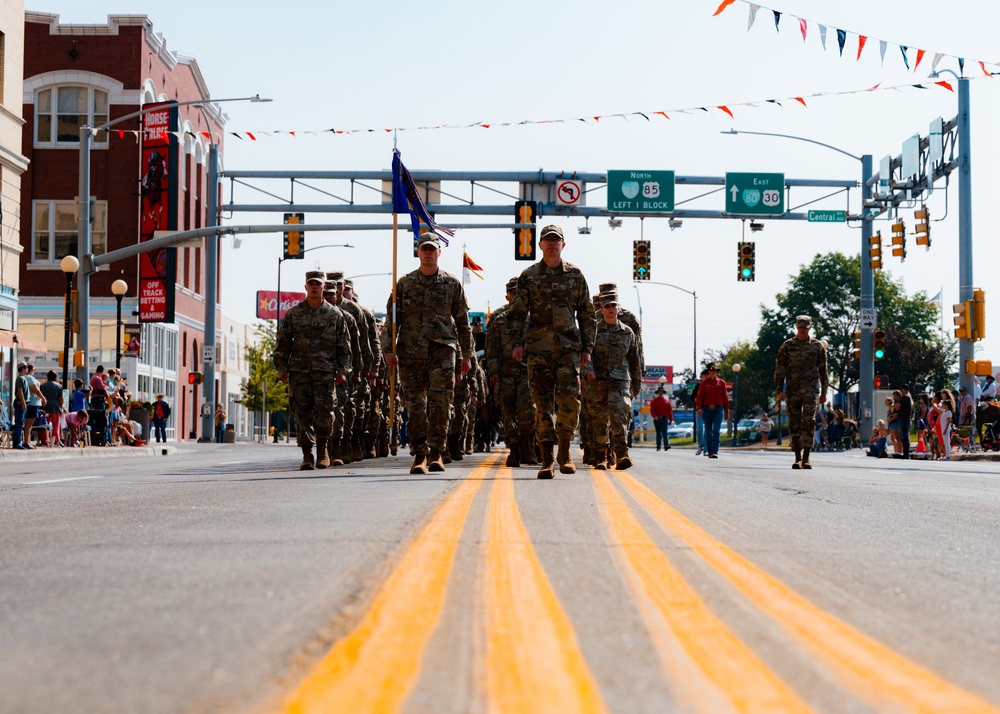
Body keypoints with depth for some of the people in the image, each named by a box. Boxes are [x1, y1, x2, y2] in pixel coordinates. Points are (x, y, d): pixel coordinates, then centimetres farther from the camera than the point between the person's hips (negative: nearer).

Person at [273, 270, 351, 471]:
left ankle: (323, 448, 10)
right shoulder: (293, 314, 8)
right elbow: (282, 342, 9)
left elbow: (343, 345, 10)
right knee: (302, 413, -1)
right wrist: (281, 367, 1)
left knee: (324, 410, -10)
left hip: (325, 371, -1)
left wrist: (342, 370, 4)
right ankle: (307, 455, 4)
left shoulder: (334, 315, 8)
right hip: (298, 371, 1)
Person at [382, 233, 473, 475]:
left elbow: (463, 322, 12)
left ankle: (436, 452, 1)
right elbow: (391, 318, 9)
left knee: (440, 402, -10)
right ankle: (419, 455, 8)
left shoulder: (452, 284, 7)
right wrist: (389, 350, 0)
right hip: (411, 352, 1)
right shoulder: (404, 283, 8)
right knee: (415, 405, 1)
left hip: (442, 349, -1)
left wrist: (466, 355, 11)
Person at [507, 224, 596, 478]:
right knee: (543, 402, -1)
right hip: (538, 348, 0)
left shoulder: (575, 275, 9)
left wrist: (587, 348, 7)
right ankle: (547, 459, 2)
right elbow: (517, 313, 10)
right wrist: (517, 342, -3)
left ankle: (565, 451, 3)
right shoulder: (528, 276, 8)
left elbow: (587, 314, 12)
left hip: (569, 347, 0)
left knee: (569, 397, -13)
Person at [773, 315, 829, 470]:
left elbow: (823, 370, 13)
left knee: (808, 421, -13)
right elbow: (780, 369, 5)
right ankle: (798, 458, 10)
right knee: (794, 424, 3)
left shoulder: (818, 346, 7)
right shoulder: (787, 346, 6)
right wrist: (780, 390, -2)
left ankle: (806, 458, -12)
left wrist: (824, 392, 12)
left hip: (811, 390, -1)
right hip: (792, 390, 1)